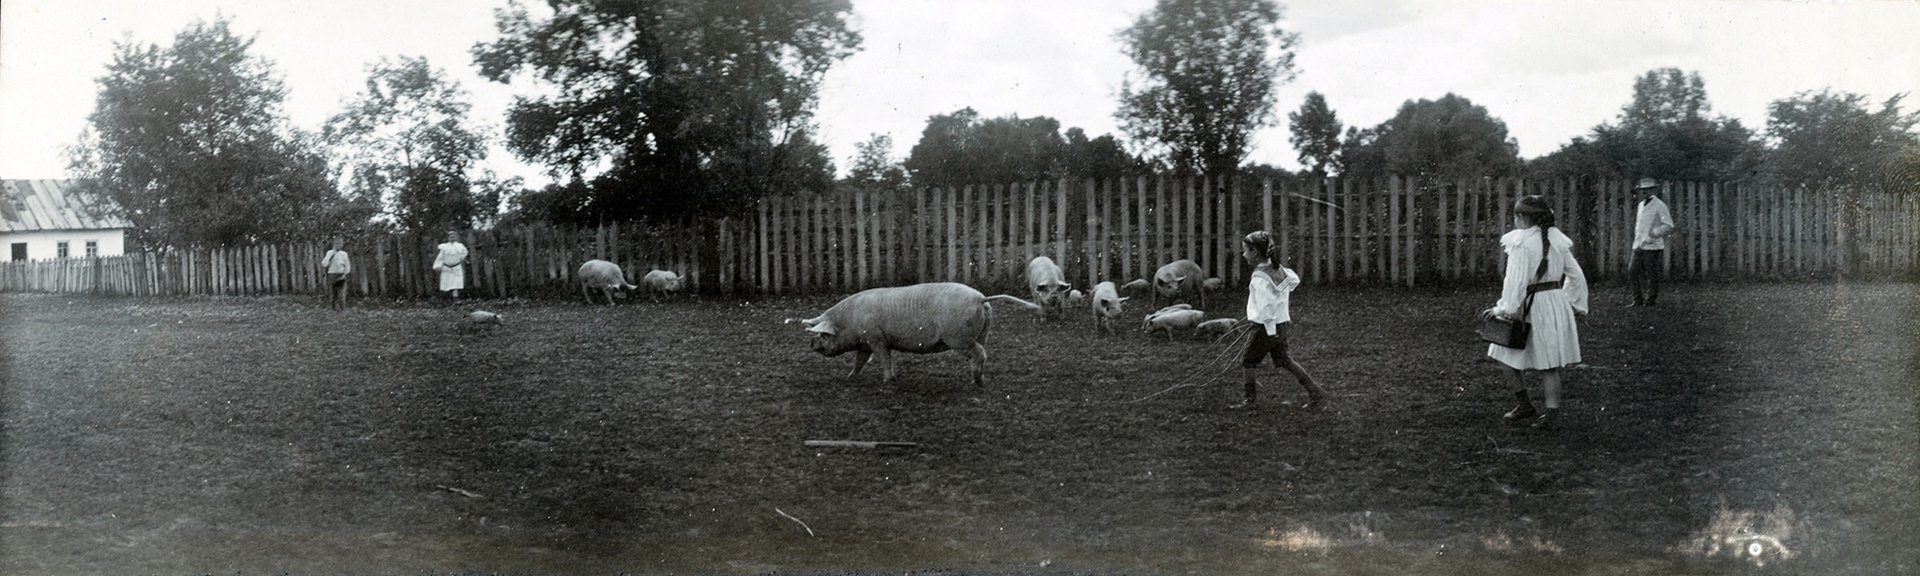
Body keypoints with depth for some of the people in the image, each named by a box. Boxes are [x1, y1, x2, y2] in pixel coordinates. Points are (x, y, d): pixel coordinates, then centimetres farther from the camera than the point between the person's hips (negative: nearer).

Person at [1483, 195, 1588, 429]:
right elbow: (1576, 275, 12)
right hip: (1558, 303, 7)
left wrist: (1503, 309, -12)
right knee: (1550, 365, 10)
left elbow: (1515, 280, -17)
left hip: (1532, 306, -7)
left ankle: (1526, 407, 9)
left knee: (1506, 357, 8)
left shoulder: (1520, 242, -13)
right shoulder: (1556, 239, 8)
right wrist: (1574, 304, 21)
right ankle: (1551, 411, 5)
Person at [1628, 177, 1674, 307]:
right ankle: (1638, 300, 15)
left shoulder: (1659, 205, -7)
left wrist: (1656, 232, -26)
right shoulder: (1641, 205, 16)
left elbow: (1669, 226, -12)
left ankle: (1650, 300, 9)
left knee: (1652, 276, -1)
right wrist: (1637, 240, 16)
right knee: (1633, 272, 5)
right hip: (1639, 246, 7)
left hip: (1653, 246, -7)